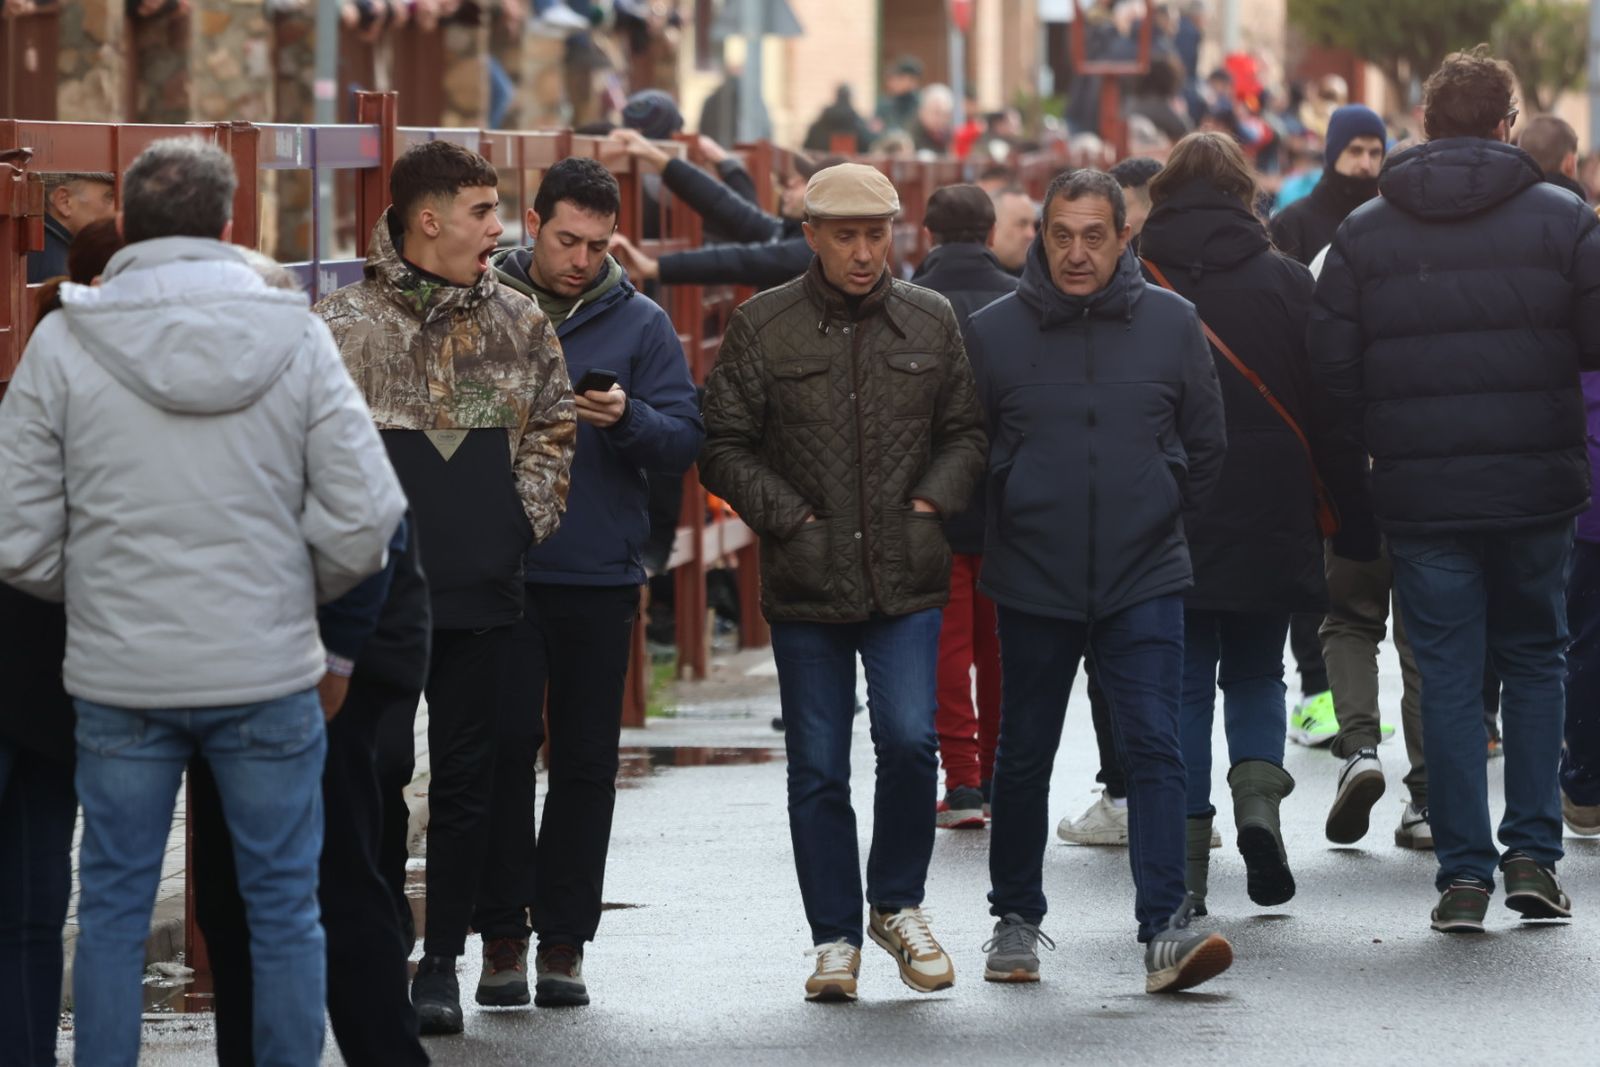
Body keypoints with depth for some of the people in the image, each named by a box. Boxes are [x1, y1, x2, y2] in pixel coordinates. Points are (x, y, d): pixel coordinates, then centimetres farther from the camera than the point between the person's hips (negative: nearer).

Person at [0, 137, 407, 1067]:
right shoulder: (295, 337, -5)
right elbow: (365, 516, -8)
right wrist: (299, 595, 10)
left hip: (120, 676, 0)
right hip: (270, 674, 0)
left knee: (114, 909, 11)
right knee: (285, 907, 10)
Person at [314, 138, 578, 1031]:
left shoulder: (521, 325, 9)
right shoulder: (344, 326, -4)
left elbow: (554, 426, 18)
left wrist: (525, 517, 8)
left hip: (488, 596, 4)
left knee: (471, 776, 6)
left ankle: (443, 960, 15)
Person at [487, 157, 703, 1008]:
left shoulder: (639, 324, 4)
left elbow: (685, 441, -1)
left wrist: (627, 418, -18)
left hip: (598, 582, 1)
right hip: (496, 576, -1)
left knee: (585, 763, 5)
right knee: (502, 755, 0)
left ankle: (564, 938, 11)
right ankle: (501, 934, 7)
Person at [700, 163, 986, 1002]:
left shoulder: (932, 322, 6)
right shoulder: (762, 328, 0)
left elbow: (965, 431, 14)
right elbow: (725, 446, 1)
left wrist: (934, 499, -2)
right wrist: (787, 516, -8)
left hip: (908, 583, 1)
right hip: (805, 586, 0)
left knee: (909, 741, -12)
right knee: (817, 768, 4)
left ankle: (899, 903, 11)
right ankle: (835, 938, 15)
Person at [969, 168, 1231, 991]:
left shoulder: (1171, 325, 0)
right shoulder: (994, 331, -3)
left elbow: (1205, 444, 12)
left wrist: (1158, 519, 11)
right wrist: (1004, 532, 8)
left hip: (1144, 582, 0)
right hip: (1032, 585, 1)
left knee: (1155, 748, -11)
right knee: (1023, 758, 11)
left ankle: (1164, 928, -15)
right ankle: (1016, 918, 27)